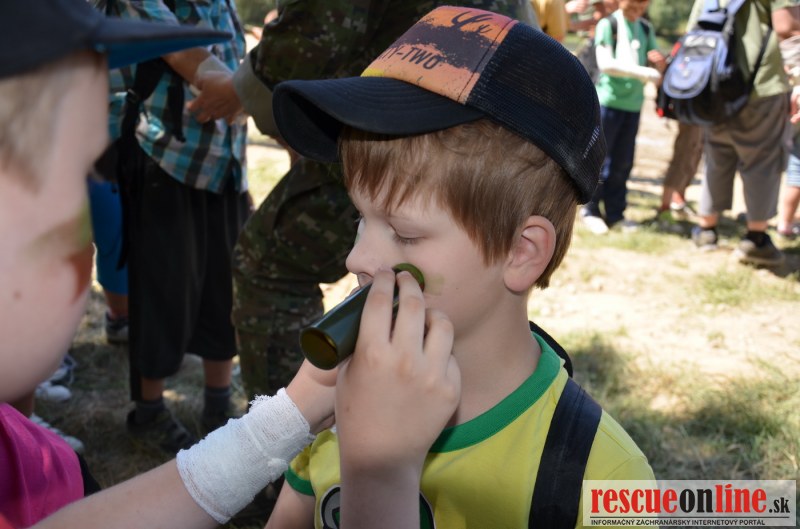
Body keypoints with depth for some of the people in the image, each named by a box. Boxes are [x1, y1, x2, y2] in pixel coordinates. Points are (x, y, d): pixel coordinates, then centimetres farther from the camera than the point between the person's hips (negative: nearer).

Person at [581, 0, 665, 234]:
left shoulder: (646, 28, 13)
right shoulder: (607, 24, -5)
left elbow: (656, 69, 15)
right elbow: (606, 64, -17)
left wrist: (661, 62, -9)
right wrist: (643, 72, -23)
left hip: (634, 103, 5)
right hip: (608, 100, -5)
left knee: (623, 161, 7)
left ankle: (615, 212, 15)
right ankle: (590, 210, 10)